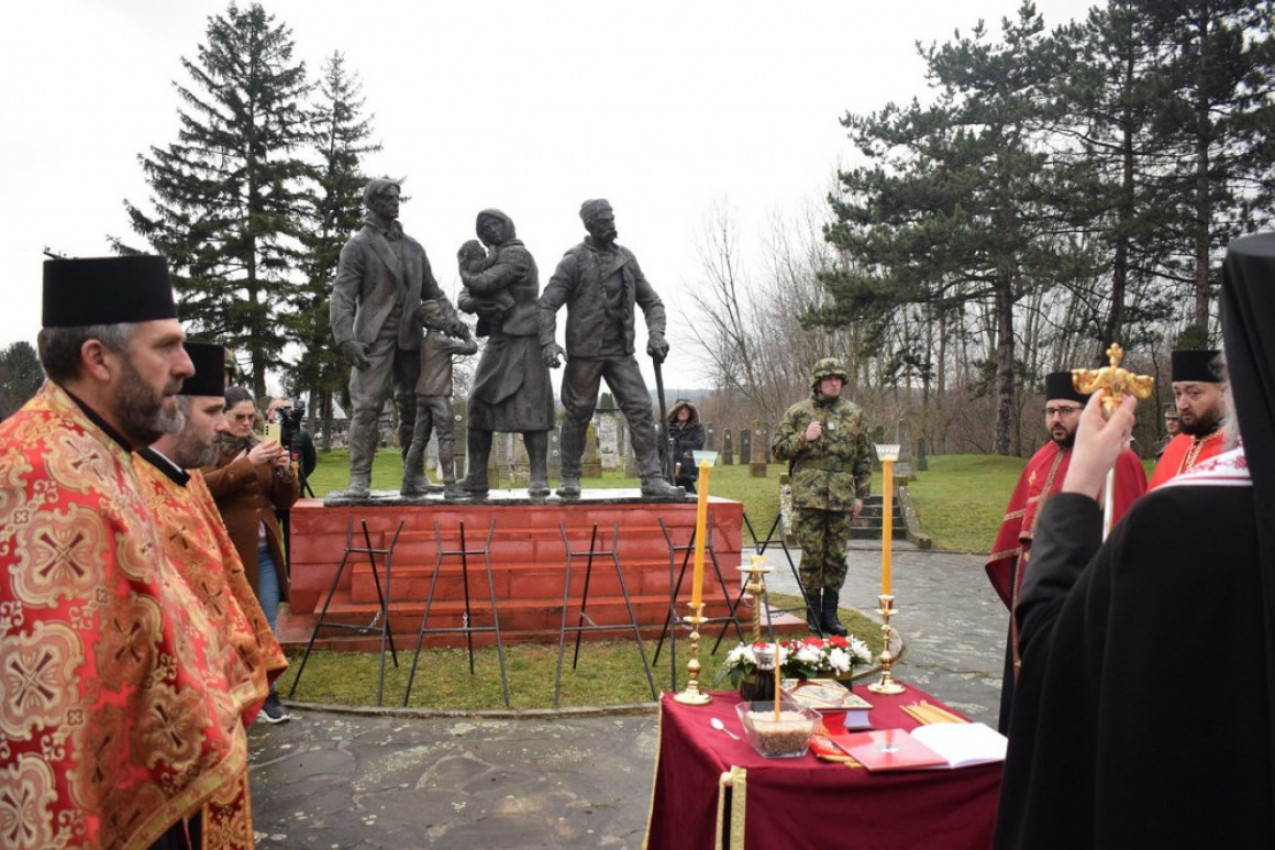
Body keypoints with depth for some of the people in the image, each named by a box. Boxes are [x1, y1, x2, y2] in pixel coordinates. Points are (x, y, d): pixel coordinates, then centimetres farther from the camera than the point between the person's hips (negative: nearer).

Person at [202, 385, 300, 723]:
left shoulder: (259, 446, 16)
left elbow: (285, 501, 15)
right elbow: (203, 485, -21)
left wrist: (286, 472, -4)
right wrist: (248, 464, -26)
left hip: (264, 551, 6)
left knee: (267, 627, 8)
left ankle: (267, 695, 16)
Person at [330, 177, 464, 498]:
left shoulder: (413, 247, 17)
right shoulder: (358, 246, 2)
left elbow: (431, 290, 19)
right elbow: (342, 296, -6)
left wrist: (451, 319, 1)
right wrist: (346, 339, -18)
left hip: (410, 338, 5)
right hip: (375, 338, -5)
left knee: (414, 407, 6)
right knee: (366, 407, -9)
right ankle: (359, 478, -4)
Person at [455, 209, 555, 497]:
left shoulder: (517, 255, -7)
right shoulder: (491, 260, 20)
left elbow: (478, 284, -17)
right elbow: (464, 298, 14)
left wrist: (466, 263, 4)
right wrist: (475, 303, -10)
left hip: (523, 340, -8)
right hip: (498, 341, 8)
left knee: (530, 408, -10)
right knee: (478, 406, 3)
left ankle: (539, 477, -7)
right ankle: (476, 479, 8)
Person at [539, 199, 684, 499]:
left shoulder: (626, 258, 11)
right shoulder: (575, 260, -4)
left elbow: (650, 300, 14)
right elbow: (547, 303, -7)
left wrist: (656, 333, -3)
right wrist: (548, 342, -21)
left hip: (621, 351, 4)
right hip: (584, 352, -4)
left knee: (641, 409, -6)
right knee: (578, 414, 4)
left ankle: (652, 479, -5)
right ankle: (570, 479, 19)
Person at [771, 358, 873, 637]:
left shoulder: (854, 414, 11)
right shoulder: (798, 412, 4)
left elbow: (864, 457, 14)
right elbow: (777, 449, 5)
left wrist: (861, 494, 8)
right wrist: (804, 438, -11)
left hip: (842, 497, 2)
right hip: (808, 495, -2)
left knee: (837, 557, 6)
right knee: (812, 554, 0)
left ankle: (830, 613, 17)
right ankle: (813, 613, 12)